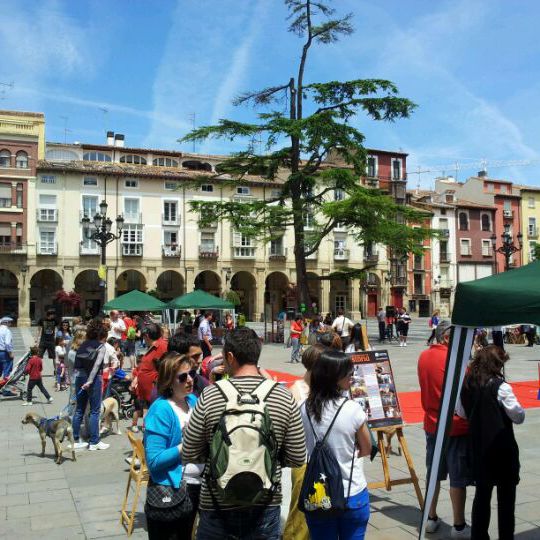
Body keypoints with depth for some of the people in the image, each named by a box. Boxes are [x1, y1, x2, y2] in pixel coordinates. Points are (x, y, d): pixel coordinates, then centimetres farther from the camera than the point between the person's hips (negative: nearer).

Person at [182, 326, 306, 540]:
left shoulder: (209, 396, -14)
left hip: (217, 507, -1)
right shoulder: (284, 397, -9)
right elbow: (298, 459, -4)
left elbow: (189, 455, -6)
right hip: (266, 506, 1)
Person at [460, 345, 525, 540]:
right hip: (502, 450, -5)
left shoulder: (466, 385, -1)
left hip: (479, 448, 5)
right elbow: (519, 417, -10)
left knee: (482, 493, 15)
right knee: (506, 498, 7)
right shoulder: (501, 387, -17)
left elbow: (462, 413, 9)